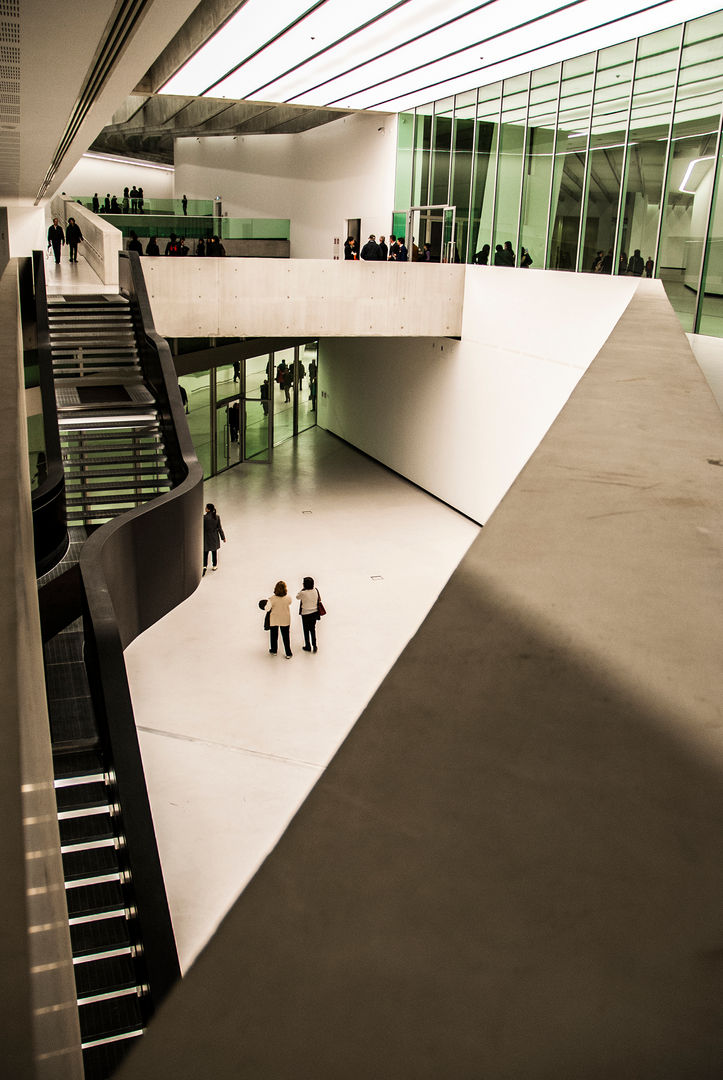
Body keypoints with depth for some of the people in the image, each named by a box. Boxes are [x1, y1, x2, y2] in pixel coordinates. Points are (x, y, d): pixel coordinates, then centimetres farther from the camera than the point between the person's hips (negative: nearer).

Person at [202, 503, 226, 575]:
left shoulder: (204, 517, -18)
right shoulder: (217, 517, -8)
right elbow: (219, 528, -3)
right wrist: (223, 537, 7)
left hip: (206, 537, -3)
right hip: (214, 537, 3)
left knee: (205, 552, 4)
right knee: (214, 552, 16)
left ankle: (205, 566, -9)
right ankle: (214, 566, 28)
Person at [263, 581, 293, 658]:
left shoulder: (272, 599, -24)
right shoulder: (288, 598, -19)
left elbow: (267, 609, -16)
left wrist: (266, 604, 4)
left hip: (274, 620, -1)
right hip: (285, 620, 1)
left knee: (274, 635, 20)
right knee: (286, 637, 13)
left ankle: (274, 651, 37)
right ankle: (288, 654, 18)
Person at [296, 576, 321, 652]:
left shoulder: (303, 593, -23)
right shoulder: (316, 591, -8)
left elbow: (297, 597, -2)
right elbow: (318, 601, 3)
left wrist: (302, 589, -1)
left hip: (305, 614, -5)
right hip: (314, 613, 5)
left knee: (306, 631, 13)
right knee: (313, 629, 20)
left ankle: (308, 647, 25)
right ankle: (314, 646, 24)